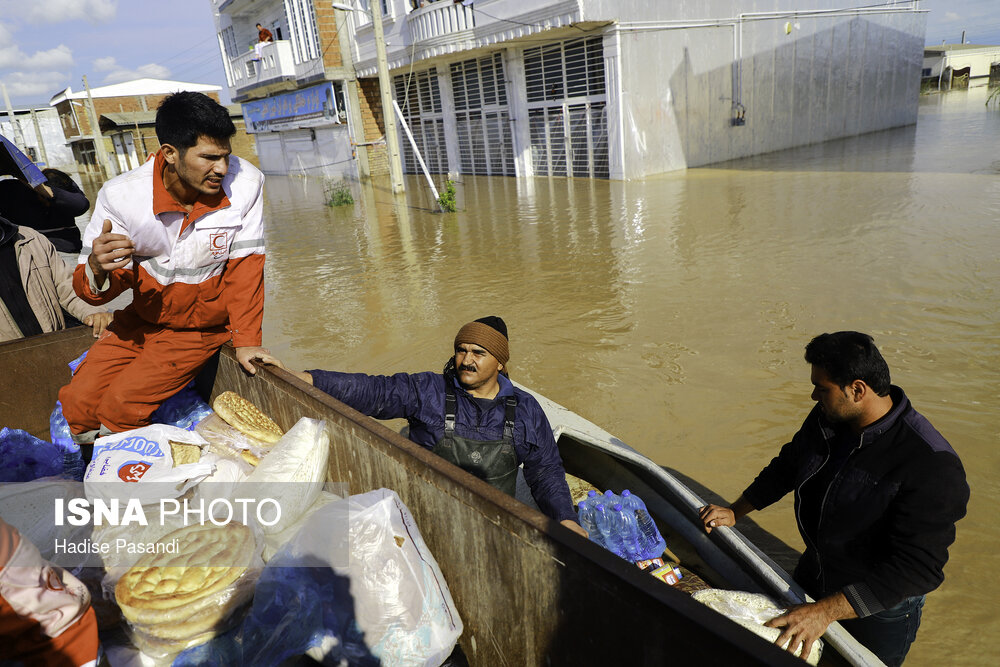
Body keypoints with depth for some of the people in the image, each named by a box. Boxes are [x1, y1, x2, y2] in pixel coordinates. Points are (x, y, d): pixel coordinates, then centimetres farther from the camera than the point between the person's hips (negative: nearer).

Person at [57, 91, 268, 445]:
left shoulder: (246, 183, -25)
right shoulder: (120, 195, -20)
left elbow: (245, 263, -13)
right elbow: (90, 289, -14)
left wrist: (246, 341, -15)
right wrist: (98, 269, -40)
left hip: (201, 326, -3)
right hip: (142, 318, 3)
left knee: (120, 407, -14)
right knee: (78, 403, 0)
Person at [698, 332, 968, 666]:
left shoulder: (931, 466, -33)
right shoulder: (826, 418, -10)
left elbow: (916, 568, -34)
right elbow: (788, 465, 9)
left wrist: (825, 611, -38)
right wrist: (735, 511, 8)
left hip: (879, 612, -6)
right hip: (812, 576, 6)